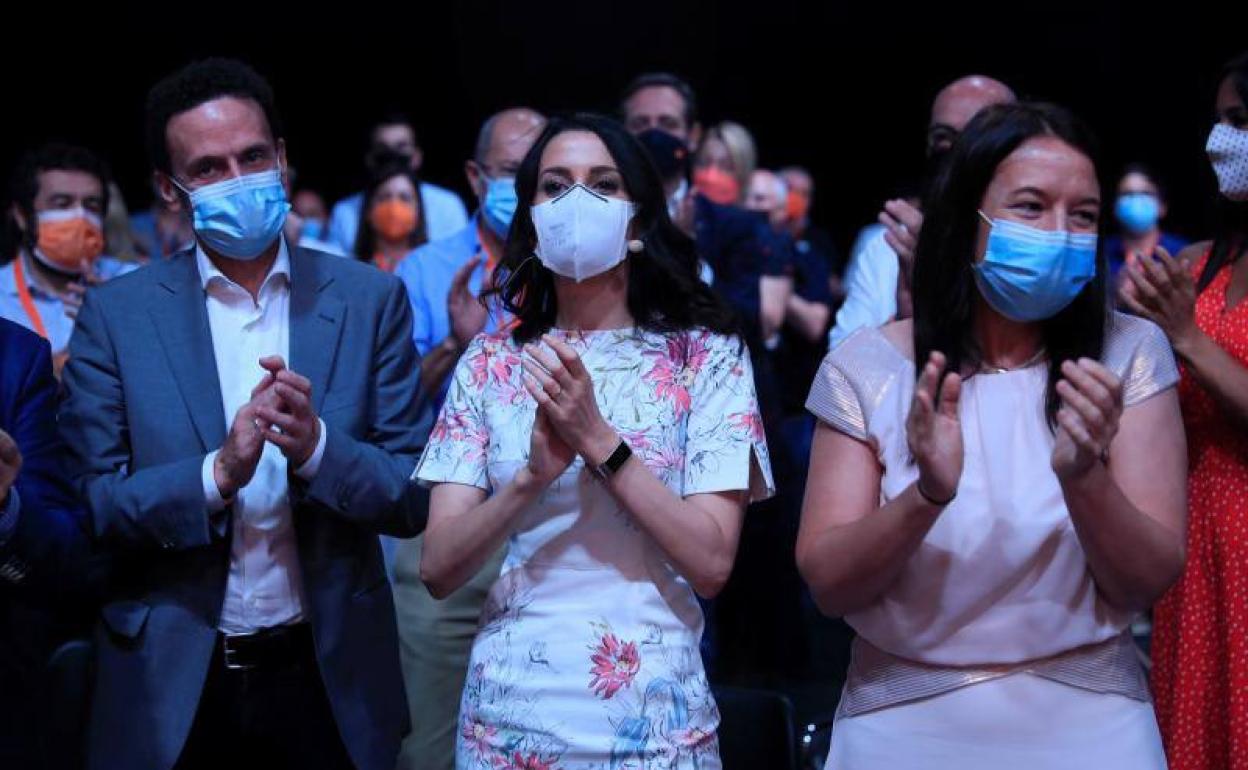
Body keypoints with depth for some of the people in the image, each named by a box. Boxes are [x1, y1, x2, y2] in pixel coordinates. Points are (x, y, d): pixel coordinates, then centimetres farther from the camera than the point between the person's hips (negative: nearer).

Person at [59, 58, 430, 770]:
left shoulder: (369, 300, -1)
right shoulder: (115, 314, -1)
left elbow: (416, 498, -2)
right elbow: (88, 505, -6)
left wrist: (316, 445, -21)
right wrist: (218, 474, -22)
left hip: (330, 678, 1)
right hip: (172, 685, 0)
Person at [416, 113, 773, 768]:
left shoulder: (706, 355, -3)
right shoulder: (489, 363, 2)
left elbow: (711, 562, -11)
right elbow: (437, 569, -4)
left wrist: (597, 437, -21)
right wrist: (533, 474, -20)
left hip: (653, 717, -2)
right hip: (510, 713, 2)